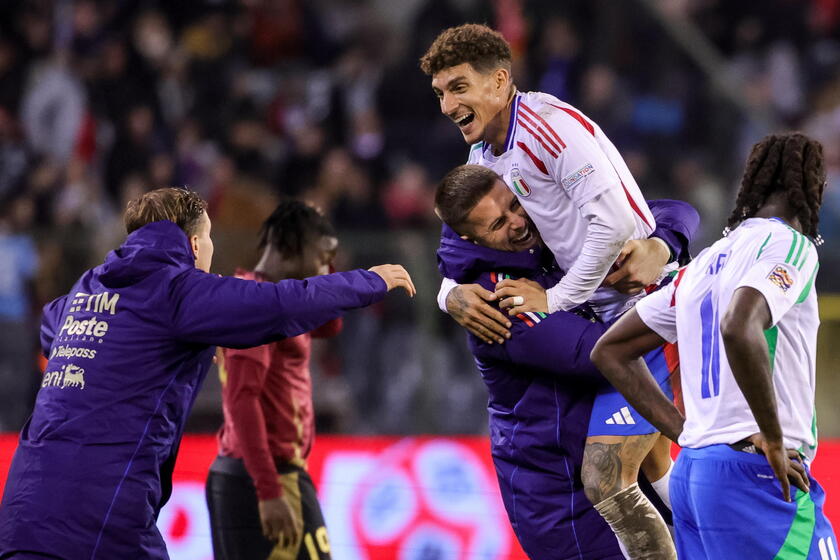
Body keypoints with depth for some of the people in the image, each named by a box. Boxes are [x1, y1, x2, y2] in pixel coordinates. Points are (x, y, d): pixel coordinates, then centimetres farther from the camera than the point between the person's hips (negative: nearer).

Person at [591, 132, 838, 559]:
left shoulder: (704, 263, 19)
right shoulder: (789, 244, -6)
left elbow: (610, 352, 23)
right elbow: (739, 328, -26)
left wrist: (683, 431, 15)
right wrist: (773, 441, -16)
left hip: (690, 473, 8)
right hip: (758, 475, -8)